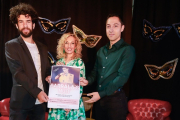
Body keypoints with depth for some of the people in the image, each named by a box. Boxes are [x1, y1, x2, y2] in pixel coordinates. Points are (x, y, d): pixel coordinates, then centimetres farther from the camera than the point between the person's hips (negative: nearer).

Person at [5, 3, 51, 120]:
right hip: (21, 100, -4)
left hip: (40, 101, 5)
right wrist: (37, 92, -18)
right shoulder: (11, 46, -2)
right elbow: (17, 72, -12)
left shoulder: (42, 48, 15)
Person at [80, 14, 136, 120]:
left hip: (115, 99, -6)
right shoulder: (101, 51, 13)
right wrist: (88, 81, -4)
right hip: (99, 99, 6)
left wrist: (101, 94, -17)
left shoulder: (127, 50, -8)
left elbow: (122, 77, -15)